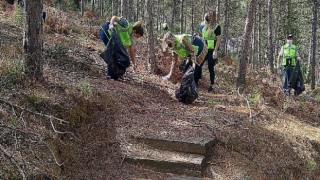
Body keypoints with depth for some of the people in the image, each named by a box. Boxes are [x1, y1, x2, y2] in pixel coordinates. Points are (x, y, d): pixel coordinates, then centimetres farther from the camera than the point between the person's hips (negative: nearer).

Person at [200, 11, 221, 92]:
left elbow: (218, 39, -10)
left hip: (211, 50, -6)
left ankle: (212, 85, 12)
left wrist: (215, 51, -16)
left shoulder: (216, 27, -8)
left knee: (211, 68, 0)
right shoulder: (204, 26, 10)